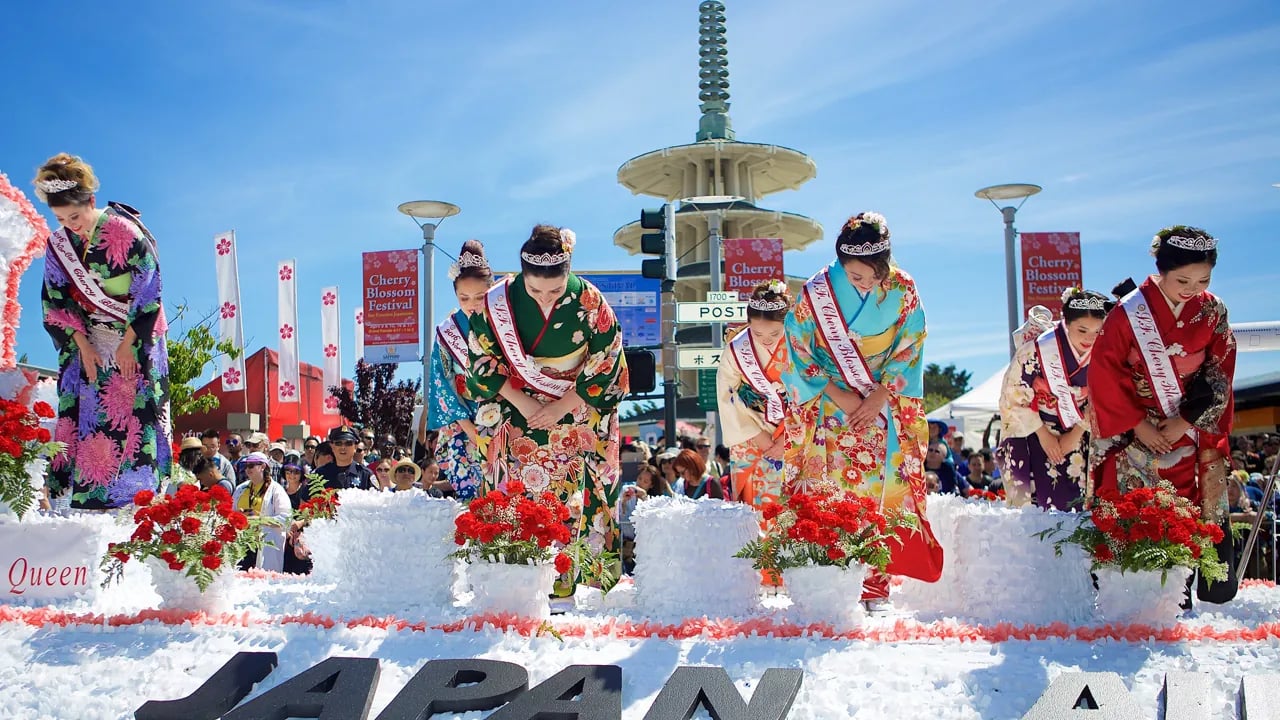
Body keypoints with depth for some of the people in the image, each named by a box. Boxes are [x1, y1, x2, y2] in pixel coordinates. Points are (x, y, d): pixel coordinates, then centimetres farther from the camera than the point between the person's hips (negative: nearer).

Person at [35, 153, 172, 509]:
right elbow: (57, 300, 4)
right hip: (90, 340, 5)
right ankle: (85, 490, 3)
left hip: (137, 336, -5)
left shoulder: (126, 231, -13)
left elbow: (149, 291, -12)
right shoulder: (58, 244, 1)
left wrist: (128, 342, -13)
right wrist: (82, 345, -4)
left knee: (131, 409, -9)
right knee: (85, 410, -1)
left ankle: (135, 491, -6)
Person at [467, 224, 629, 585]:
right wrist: (523, 404, -10)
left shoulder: (590, 301, -12)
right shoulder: (499, 301, -10)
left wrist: (562, 407, -10)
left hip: (579, 423, 0)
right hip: (519, 420, 1)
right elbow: (482, 360, -2)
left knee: (579, 502, -3)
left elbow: (607, 362, -6)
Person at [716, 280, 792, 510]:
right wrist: (758, 435, -10)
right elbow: (728, 399, -7)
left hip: (791, 435, 0)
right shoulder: (736, 349, -10)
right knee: (751, 500, -2)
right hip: (749, 435, 0)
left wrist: (786, 438, -12)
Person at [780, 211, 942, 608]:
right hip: (830, 406, -1)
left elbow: (908, 351, -1)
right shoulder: (816, 292, -11)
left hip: (884, 408, 1)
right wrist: (840, 396, -12)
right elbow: (799, 354, -6)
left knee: (882, 493, -2)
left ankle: (876, 584, 4)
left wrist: (878, 399, -10)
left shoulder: (903, 289, -6)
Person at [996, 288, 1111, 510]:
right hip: (1030, 426, -3)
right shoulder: (1036, 350, -25)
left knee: (1074, 496, 2)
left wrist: (1076, 435, -4)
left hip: (1075, 430, 4)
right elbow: (1013, 396, -15)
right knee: (1026, 497, -9)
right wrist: (1043, 434, -10)